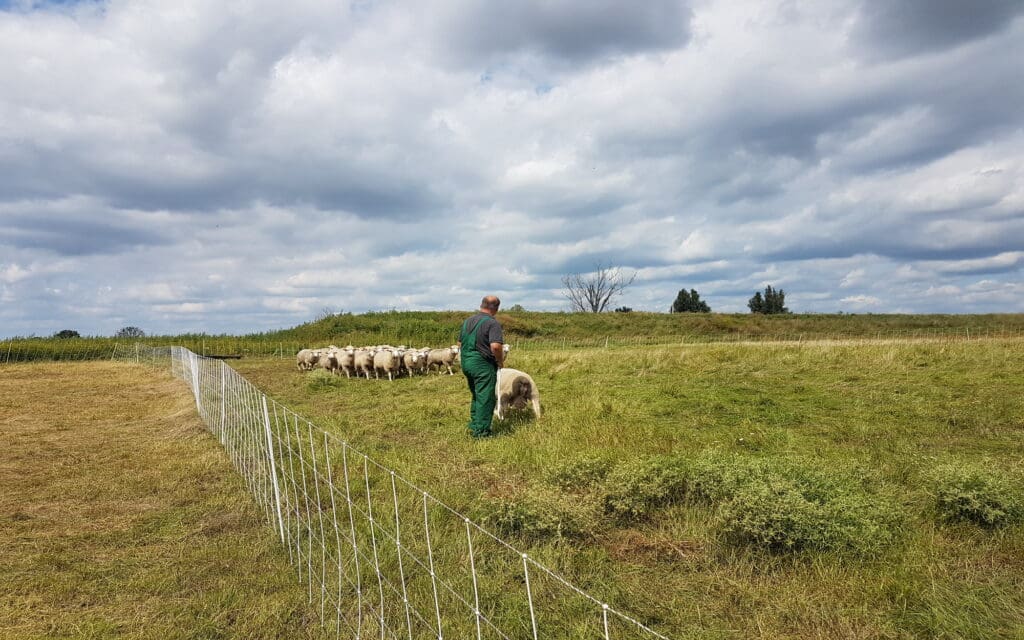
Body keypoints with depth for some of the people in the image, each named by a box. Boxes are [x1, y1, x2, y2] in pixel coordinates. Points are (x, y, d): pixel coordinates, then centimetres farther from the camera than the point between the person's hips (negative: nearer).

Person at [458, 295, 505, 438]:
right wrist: (501, 361, -9)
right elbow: (496, 346, -26)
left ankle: (474, 425, 28)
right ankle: (481, 431, 7)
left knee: (476, 396, 21)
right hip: (483, 365, -7)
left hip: (466, 363, 7)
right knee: (485, 398, 2)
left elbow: (460, 344, 16)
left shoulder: (468, 321, 10)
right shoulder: (492, 323, -14)